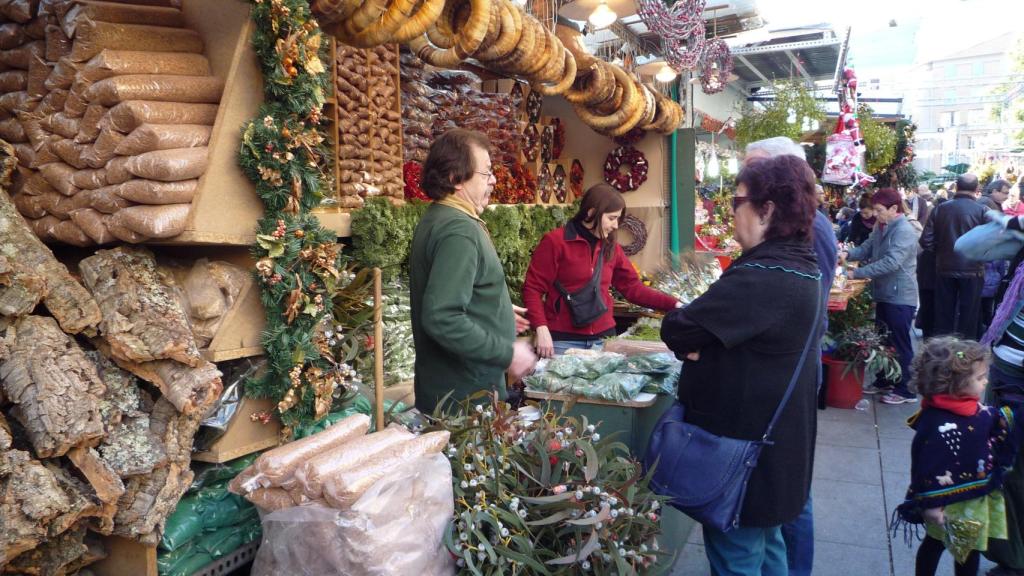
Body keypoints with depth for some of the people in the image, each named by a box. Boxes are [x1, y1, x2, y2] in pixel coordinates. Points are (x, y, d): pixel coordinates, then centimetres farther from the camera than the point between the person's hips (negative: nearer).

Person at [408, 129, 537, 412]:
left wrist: (499, 310, 24)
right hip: (466, 390, -10)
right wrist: (507, 355, -23)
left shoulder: (437, 219, 10)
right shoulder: (458, 231, -23)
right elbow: (443, 319, -31)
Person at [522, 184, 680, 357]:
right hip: (563, 340, -5)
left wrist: (673, 305, 2)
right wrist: (541, 329, -20)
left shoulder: (611, 248, 10)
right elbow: (533, 288, -8)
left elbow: (633, 288, 12)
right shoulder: (555, 241, -7)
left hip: (602, 339, 5)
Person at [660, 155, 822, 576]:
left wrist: (691, 347, -2)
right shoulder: (799, 267, 6)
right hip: (776, 438, 10)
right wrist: (706, 344, -3)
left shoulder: (760, 278, -28)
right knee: (766, 541, 26)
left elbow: (678, 330, -24)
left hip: (744, 442, -10)